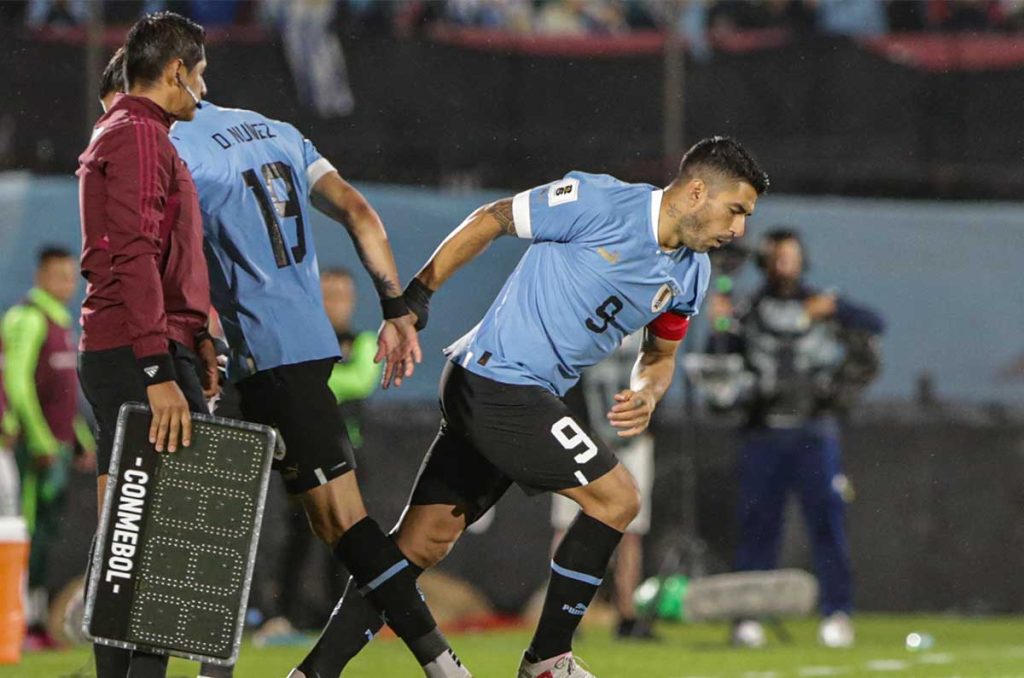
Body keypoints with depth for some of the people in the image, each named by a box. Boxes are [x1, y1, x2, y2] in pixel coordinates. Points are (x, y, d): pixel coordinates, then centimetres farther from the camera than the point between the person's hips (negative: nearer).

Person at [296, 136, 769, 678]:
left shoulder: (691, 274, 9)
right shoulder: (597, 202, -15)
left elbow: (659, 353, 23)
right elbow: (490, 221, -5)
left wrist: (646, 394, -1)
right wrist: (415, 297, -5)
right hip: (497, 382, -8)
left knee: (422, 542, 5)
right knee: (616, 498, -9)